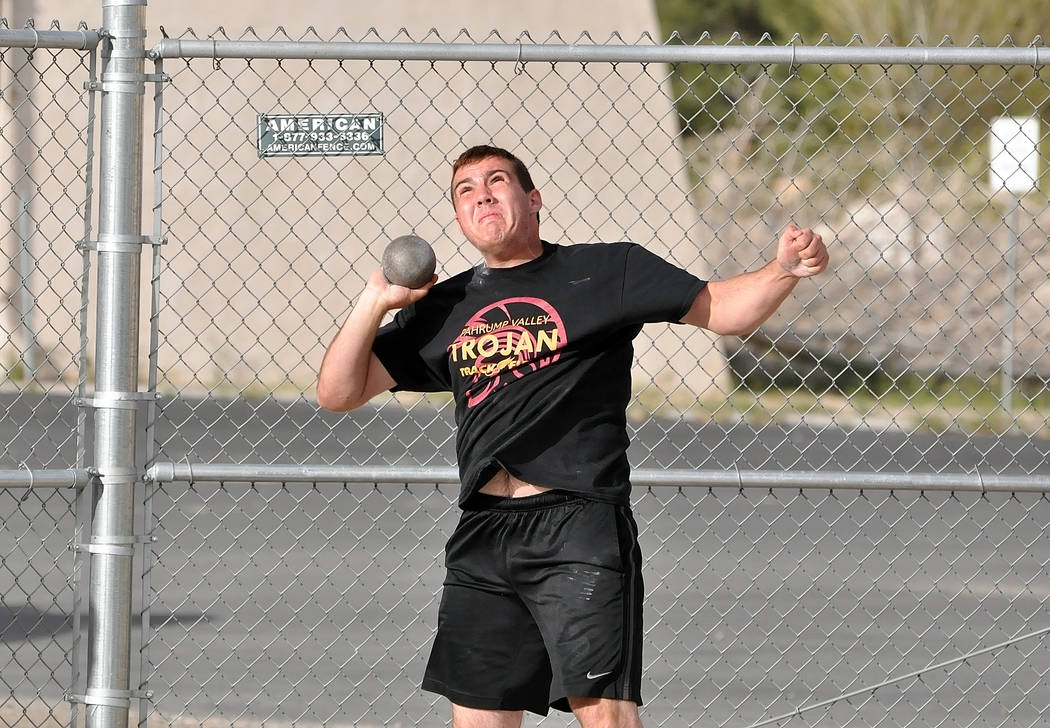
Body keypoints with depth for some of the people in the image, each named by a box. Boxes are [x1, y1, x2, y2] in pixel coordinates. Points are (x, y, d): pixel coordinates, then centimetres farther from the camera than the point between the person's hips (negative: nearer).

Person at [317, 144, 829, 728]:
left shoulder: (602, 272, 7)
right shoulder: (444, 308, 17)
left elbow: (719, 308, 5)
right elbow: (339, 393, 18)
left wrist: (783, 271, -13)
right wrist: (375, 302, 6)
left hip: (579, 526, -5)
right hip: (483, 537, 5)